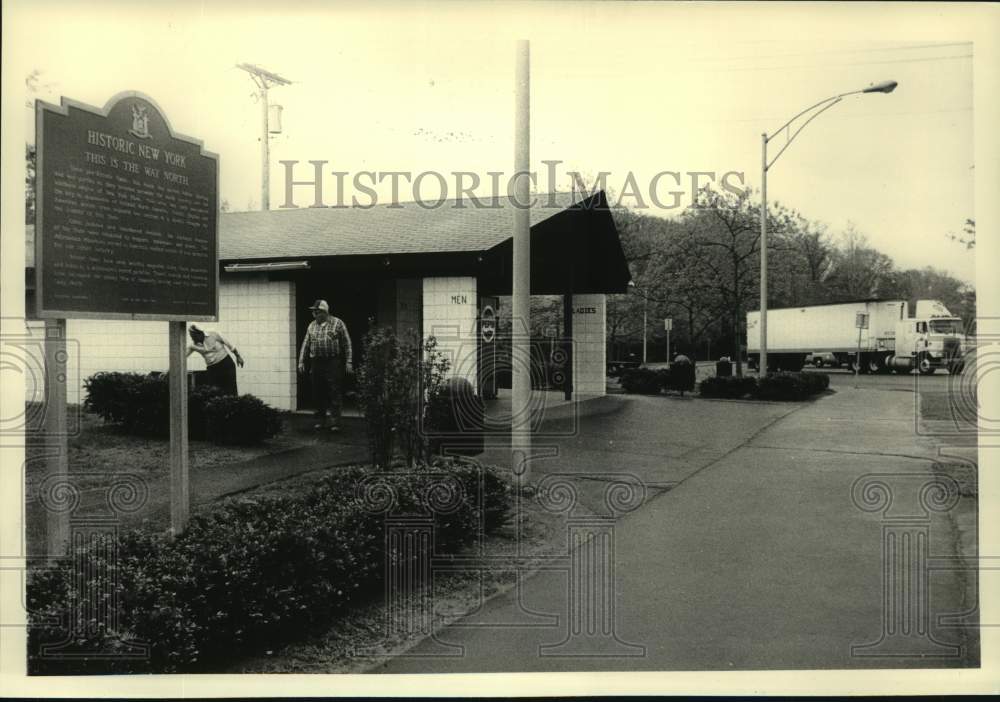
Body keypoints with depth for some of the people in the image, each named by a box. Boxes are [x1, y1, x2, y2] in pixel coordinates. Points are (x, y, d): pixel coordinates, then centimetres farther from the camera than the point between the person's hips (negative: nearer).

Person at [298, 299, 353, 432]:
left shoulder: (338, 323, 1)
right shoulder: (312, 326, 14)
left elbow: (347, 344, 0)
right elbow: (305, 345, 16)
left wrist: (348, 362, -5)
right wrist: (301, 361, 10)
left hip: (333, 363, -4)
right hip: (316, 363, 4)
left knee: (334, 393, -6)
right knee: (318, 394, 6)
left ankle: (335, 422, -2)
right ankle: (320, 421, 16)